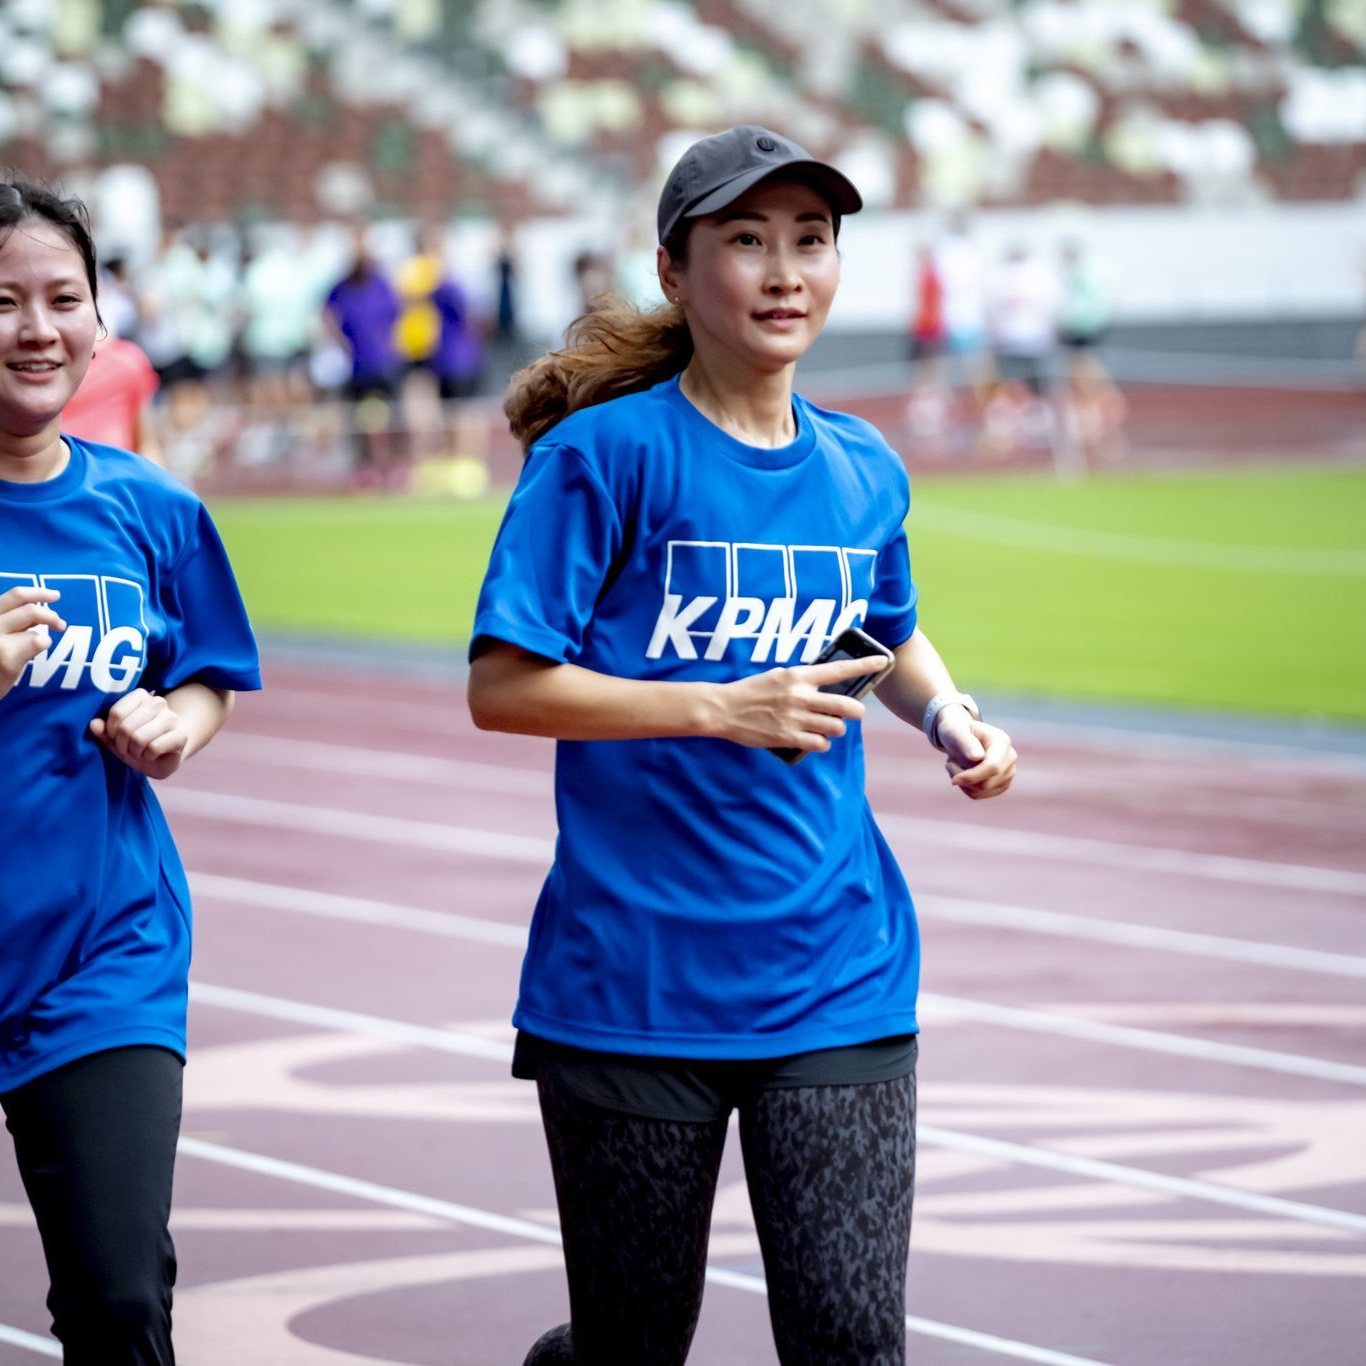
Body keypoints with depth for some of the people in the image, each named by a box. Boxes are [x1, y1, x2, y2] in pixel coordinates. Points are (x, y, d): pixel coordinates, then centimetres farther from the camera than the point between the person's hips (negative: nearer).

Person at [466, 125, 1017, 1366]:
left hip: (835, 977, 4)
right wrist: (723, 711, -19)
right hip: (633, 979, -3)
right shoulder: (607, 452, -9)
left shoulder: (865, 471, 8)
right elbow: (502, 687, -13)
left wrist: (947, 714, 5)